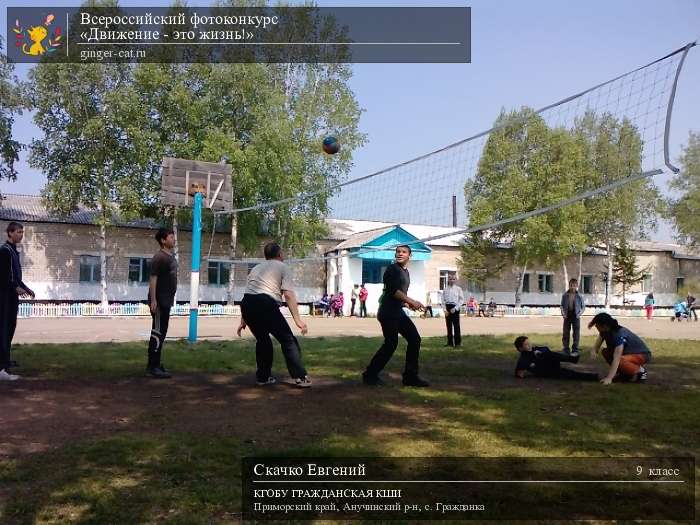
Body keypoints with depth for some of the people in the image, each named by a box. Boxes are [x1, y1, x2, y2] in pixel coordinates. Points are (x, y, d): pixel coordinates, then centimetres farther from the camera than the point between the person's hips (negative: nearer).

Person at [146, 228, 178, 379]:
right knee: (158, 333, -7)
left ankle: (154, 364, 20)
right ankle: (153, 367, -3)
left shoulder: (171, 256, 14)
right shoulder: (159, 257, -14)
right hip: (159, 301, -10)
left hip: (166, 300, 10)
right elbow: (153, 279, -19)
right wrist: (153, 300, -24)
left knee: (161, 333, 13)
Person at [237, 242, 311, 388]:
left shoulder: (256, 268, 31)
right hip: (266, 304, -6)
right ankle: (300, 377, 2)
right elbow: (288, 294, 0)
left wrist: (243, 321, 33)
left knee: (262, 340, 25)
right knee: (288, 340, 4)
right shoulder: (282, 267, 14)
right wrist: (298, 320, -4)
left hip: (246, 303, 6)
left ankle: (263, 377, 27)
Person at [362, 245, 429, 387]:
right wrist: (411, 301, -23)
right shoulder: (392, 269, -9)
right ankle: (370, 374, 4)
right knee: (391, 343, -10)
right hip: (388, 311, -9)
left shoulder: (405, 272, 18)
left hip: (398, 312, 9)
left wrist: (409, 303, 11)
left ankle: (410, 376, 11)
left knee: (415, 339, 4)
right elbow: (393, 290, -20)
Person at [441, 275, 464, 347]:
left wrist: (455, 308, -11)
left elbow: (461, 300, -3)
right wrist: (445, 310, -4)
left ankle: (457, 342, 4)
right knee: (449, 325, 7)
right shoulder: (445, 290, 8)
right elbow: (443, 300, 8)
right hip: (447, 308, 3)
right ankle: (450, 342, 16)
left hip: (455, 308, -3)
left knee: (456, 325, -3)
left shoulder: (458, 289, 0)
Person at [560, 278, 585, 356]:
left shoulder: (579, 296, -5)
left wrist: (579, 314, -10)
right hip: (567, 316, 2)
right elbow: (562, 305, 7)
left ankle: (575, 350, 10)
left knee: (576, 333, 2)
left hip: (575, 316, -2)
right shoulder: (565, 295, -1)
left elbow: (583, 306, 2)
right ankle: (565, 349, 15)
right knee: (565, 333, 6)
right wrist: (563, 313, -5)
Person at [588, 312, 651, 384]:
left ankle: (640, 371, -8)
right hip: (629, 352, 9)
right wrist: (594, 351, -34)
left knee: (619, 360, -33)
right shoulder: (605, 331, -8)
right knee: (605, 352, -7)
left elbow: (616, 359, -39)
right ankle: (625, 373, 4)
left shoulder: (619, 335, -33)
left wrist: (609, 378, -44)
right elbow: (596, 346, -7)